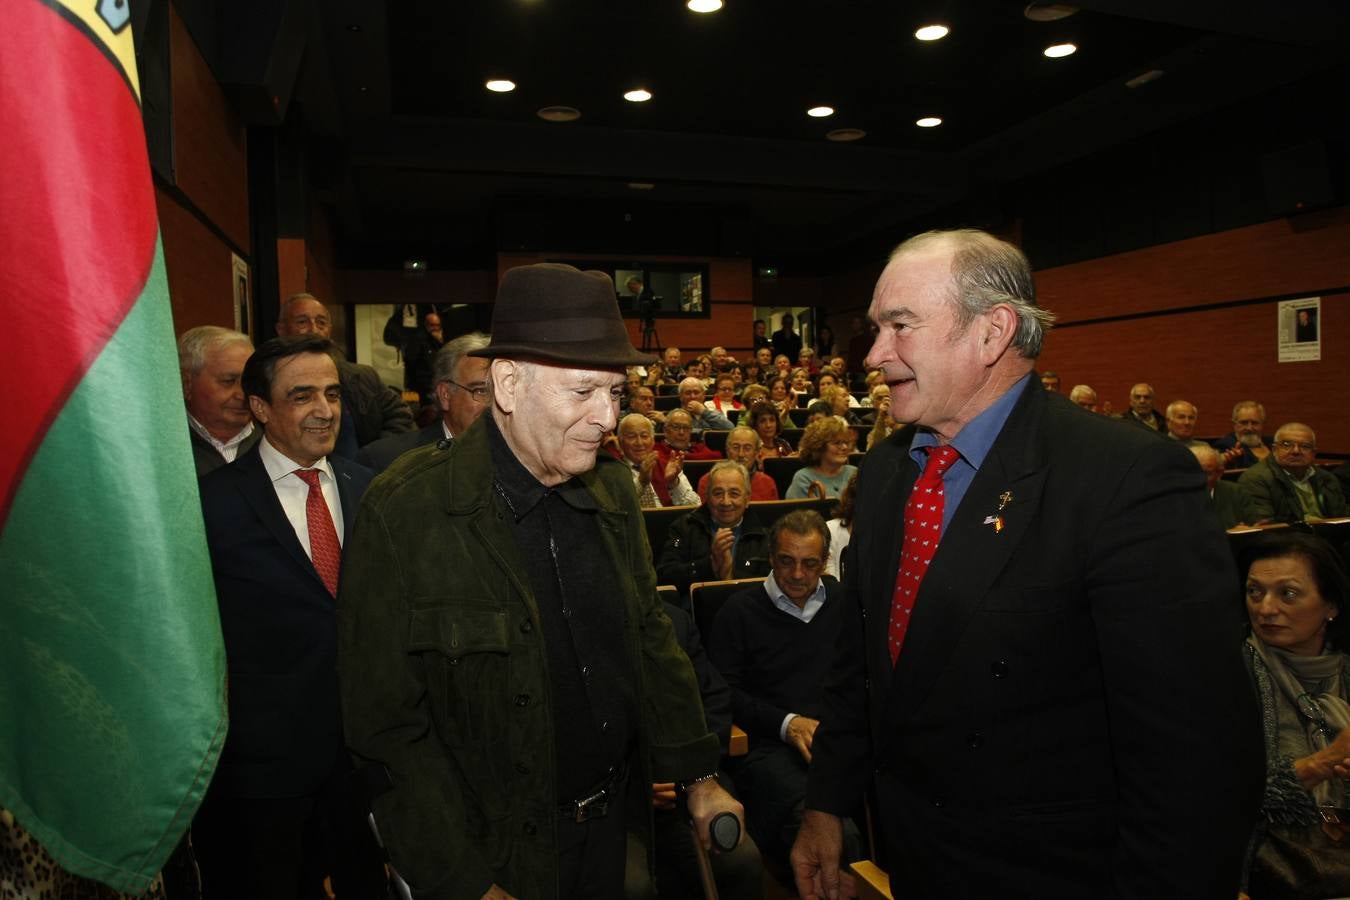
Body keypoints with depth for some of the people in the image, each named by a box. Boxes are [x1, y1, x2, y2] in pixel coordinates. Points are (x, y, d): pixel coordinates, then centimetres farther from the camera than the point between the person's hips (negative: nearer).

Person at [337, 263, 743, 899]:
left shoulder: (615, 491, -3)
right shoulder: (405, 512, -20)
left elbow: (651, 637, 6)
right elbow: (387, 723, -16)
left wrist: (698, 776, 4)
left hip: (615, 826, 5)